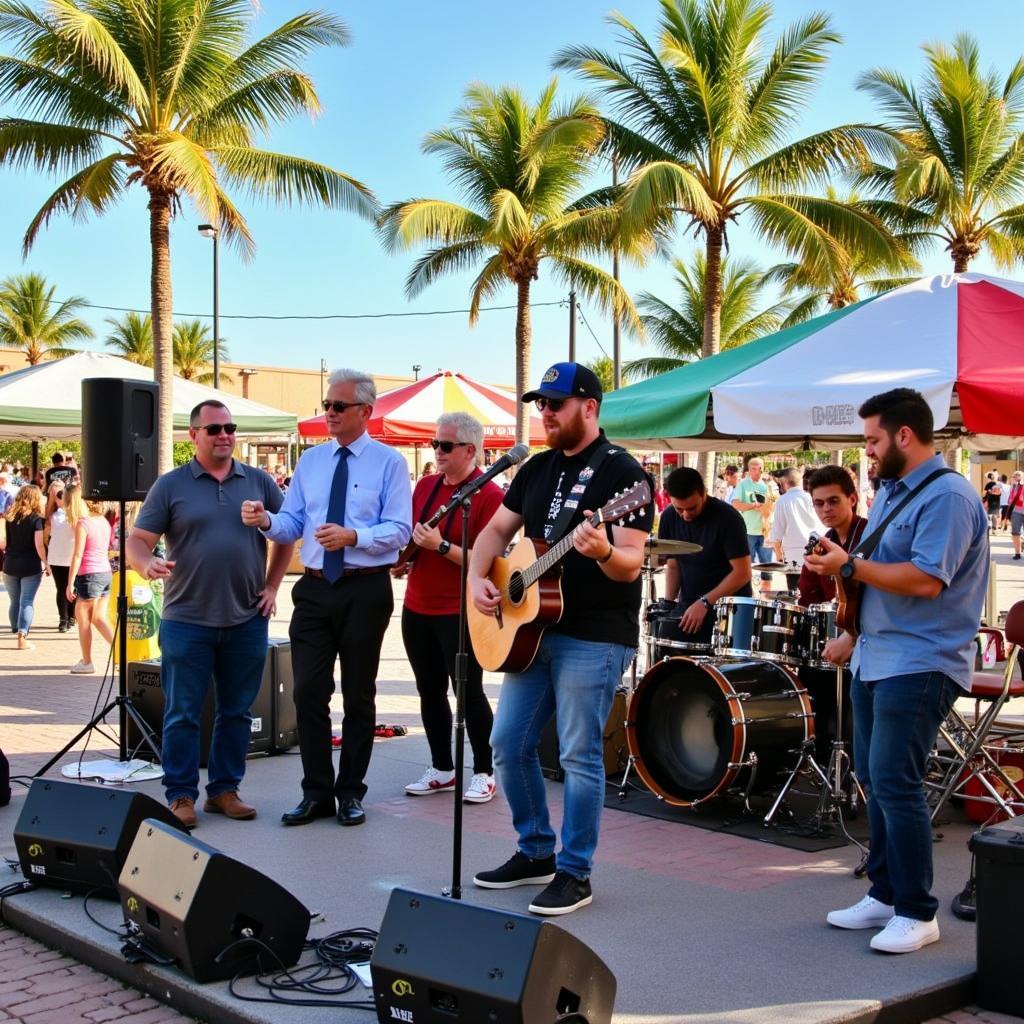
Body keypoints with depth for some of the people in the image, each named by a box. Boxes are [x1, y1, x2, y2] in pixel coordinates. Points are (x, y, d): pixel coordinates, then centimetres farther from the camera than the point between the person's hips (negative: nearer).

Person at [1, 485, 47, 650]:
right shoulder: (36, 519, -8)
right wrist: (45, 563, -1)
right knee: (27, 602, 0)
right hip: (31, 566, -4)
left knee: (15, 600, 17)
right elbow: (39, 546, -13)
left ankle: (15, 629, 27)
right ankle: (22, 638, -5)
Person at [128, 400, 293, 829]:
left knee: (237, 711, 9)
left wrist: (272, 586, 8)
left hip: (247, 620, 3)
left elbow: (286, 535, 16)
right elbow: (137, 541, -2)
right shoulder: (171, 485, 1)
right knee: (183, 713, 1)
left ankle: (224, 789, 20)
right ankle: (180, 795, 11)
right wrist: (147, 564, -24)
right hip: (187, 620, -2)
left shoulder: (259, 482, 7)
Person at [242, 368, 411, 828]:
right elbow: (293, 524, 6)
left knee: (359, 695, 7)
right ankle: (316, 792, 14)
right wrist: (267, 521, -15)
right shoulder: (310, 461, 11)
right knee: (308, 692, 2)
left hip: (365, 590, -4)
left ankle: (351, 792, 19)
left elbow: (399, 530, -10)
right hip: (315, 588, 4)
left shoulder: (388, 462, -3)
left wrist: (353, 536, -25)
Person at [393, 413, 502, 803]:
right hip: (417, 607, 7)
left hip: (460, 612, -7)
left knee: (470, 692, -1)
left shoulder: (489, 495, -12)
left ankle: (484, 773, 12)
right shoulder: (425, 485, 9)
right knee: (430, 692, 12)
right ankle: (441, 770, 24)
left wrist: (441, 546, -24)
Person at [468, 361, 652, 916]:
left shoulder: (620, 471, -10)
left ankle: (574, 874, 10)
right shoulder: (537, 468, 13)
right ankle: (535, 853, 26)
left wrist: (604, 552, -37)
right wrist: (477, 578, 1)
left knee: (579, 755, -3)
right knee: (508, 744, 11)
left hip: (595, 636, -8)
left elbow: (631, 563, -16)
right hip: (531, 628, 8)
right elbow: (496, 530, 18)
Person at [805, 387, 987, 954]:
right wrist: (854, 632, 14)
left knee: (894, 783, -11)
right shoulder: (890, 491, 15)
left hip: (920, 666, -10)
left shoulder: (948, 496, -15)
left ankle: (916, 913, 0)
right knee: (873, 779, 13)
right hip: (875, 659, 10)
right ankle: (884, 894, 25)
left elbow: (925, 581, -25)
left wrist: (849, 566, -19)